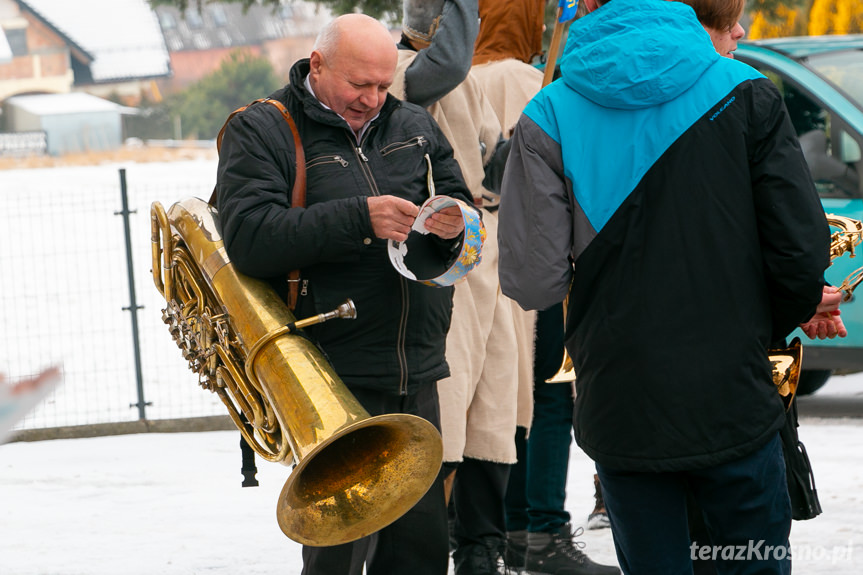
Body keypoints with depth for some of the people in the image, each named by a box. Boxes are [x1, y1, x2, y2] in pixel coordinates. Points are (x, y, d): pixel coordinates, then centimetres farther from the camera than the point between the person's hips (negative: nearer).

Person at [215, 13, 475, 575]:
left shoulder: (414, 126, 14)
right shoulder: (260, 132, -3)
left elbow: (463, 207, 16)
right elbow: (249, 239, -17)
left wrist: (453, 224, -10)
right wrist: (359, 218, -23)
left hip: (417, 375, 6)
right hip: (335, 380, -6)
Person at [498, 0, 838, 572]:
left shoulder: (548, 117, -5)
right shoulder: (745, 94, -4)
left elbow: (531, 283, -10)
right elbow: (803, 256, -8)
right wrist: (766, 329, 11)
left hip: (621, 413, 1)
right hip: (734, 406, 0)